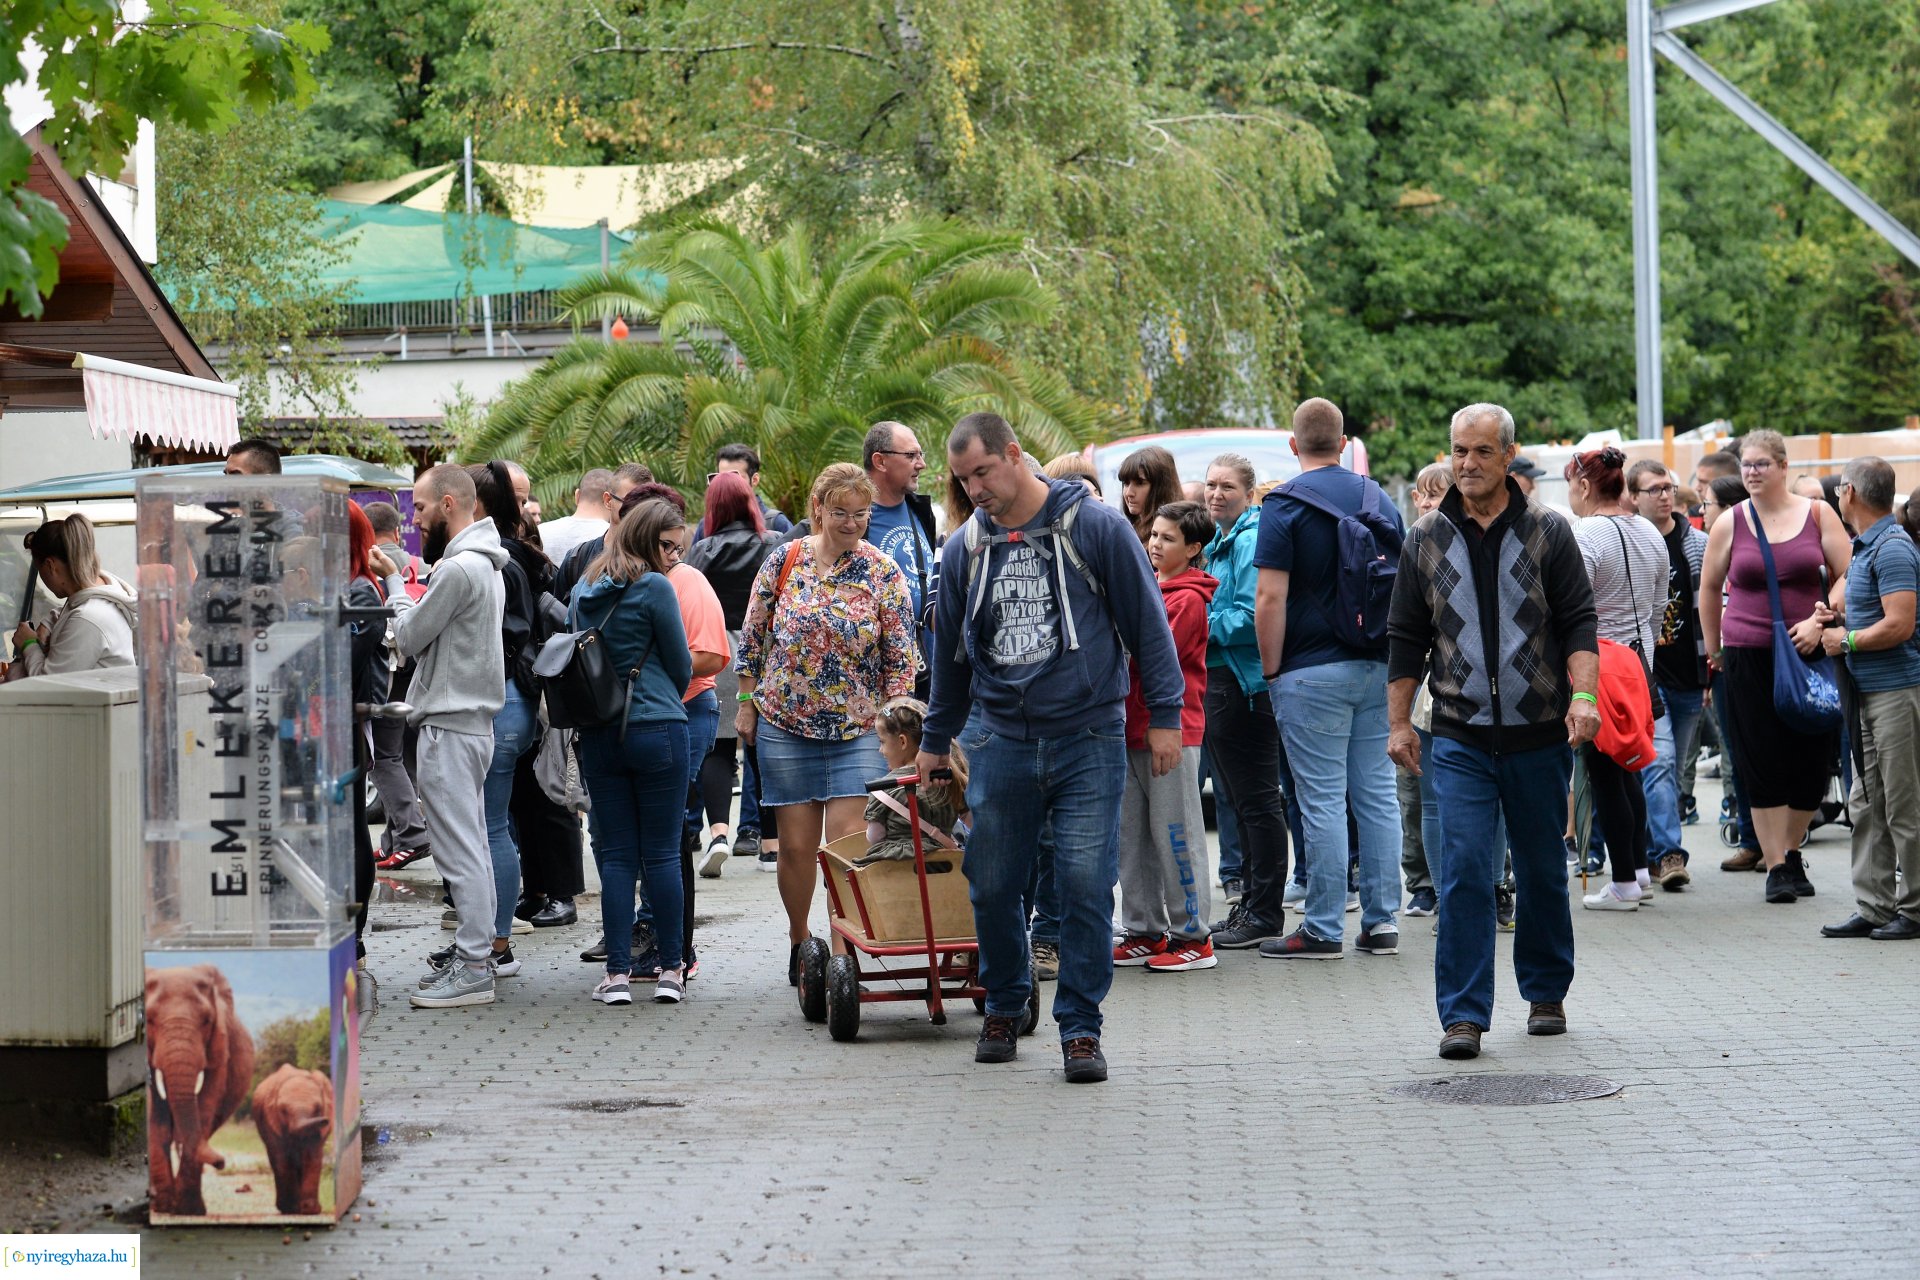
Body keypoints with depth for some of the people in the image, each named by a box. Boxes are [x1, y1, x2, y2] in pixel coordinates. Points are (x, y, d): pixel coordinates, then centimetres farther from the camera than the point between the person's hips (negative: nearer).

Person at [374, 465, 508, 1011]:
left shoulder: (459, 569, -17)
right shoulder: (485, 565, 16)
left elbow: (408, 638, -11)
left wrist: (394, 582, 2)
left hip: (450, 726, -11)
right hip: (472, 717, 11)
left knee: (460, 852, -8)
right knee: (470, 847, 13)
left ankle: (472, 970, -7)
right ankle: (473, 957, 19)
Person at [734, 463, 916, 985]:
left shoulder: (882, 573, -2)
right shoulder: (784, 561, 0)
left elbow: (900, 659, 0)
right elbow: (753, 638, 8)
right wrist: (746, 703, 7)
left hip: (858, 730, -1)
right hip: (785, 726, 1)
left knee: (847, 844, -10)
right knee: (796, 845, 5)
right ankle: (799, 942, 23)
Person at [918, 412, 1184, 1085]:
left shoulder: (1096, 527, -4)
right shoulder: (964, 550, 8)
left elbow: (1147, 621, 0)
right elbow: (951, 652, 20)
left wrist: (1164, 715, -3)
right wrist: (935, 740, 26)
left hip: (1089, 739, -3)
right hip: (1001, 744, 3)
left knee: (1085, 887, -6)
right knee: (992, 888, 6)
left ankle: (1080, 1026, 5)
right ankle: (1004, 1009, 27)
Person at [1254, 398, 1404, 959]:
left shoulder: (1284, 505, -8)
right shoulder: (1380, 500, 10)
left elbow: (1270, 597, -13)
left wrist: (1270, 670, -5)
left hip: (1313, 673, -6)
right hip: (1377, 670, 6)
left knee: (1322, 802, -3)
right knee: (1377, 795, 8)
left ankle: (1324, 929, 0)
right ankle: (1381, 922, 10)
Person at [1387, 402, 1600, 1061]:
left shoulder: (1547, 532, 2)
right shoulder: (1426, 541, 6)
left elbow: (1579, 622, -2)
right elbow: (1405, 640, 10)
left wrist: (1582, 695, -16)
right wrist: (1398, 723, 5)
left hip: (1539, 735, 0)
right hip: (1460, 739, 0)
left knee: (1543, 870, 11)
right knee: (1464, 870, -10)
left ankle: (1546, 993, 28)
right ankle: (1464, 1013, -8)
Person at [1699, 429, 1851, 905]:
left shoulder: (1817, 514, 3)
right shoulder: (1730, 524, 4)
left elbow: (1848, 575, 2)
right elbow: (1710, 587, 15)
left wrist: (1818, 621, -11)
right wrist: (1713, 648, 15)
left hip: (1809, 654, 1)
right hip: (1749, 656, 0)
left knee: (1812, 759, 2)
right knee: (1762, 763, -3)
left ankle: (1791, 850, 22)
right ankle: (1775, 865, 4)